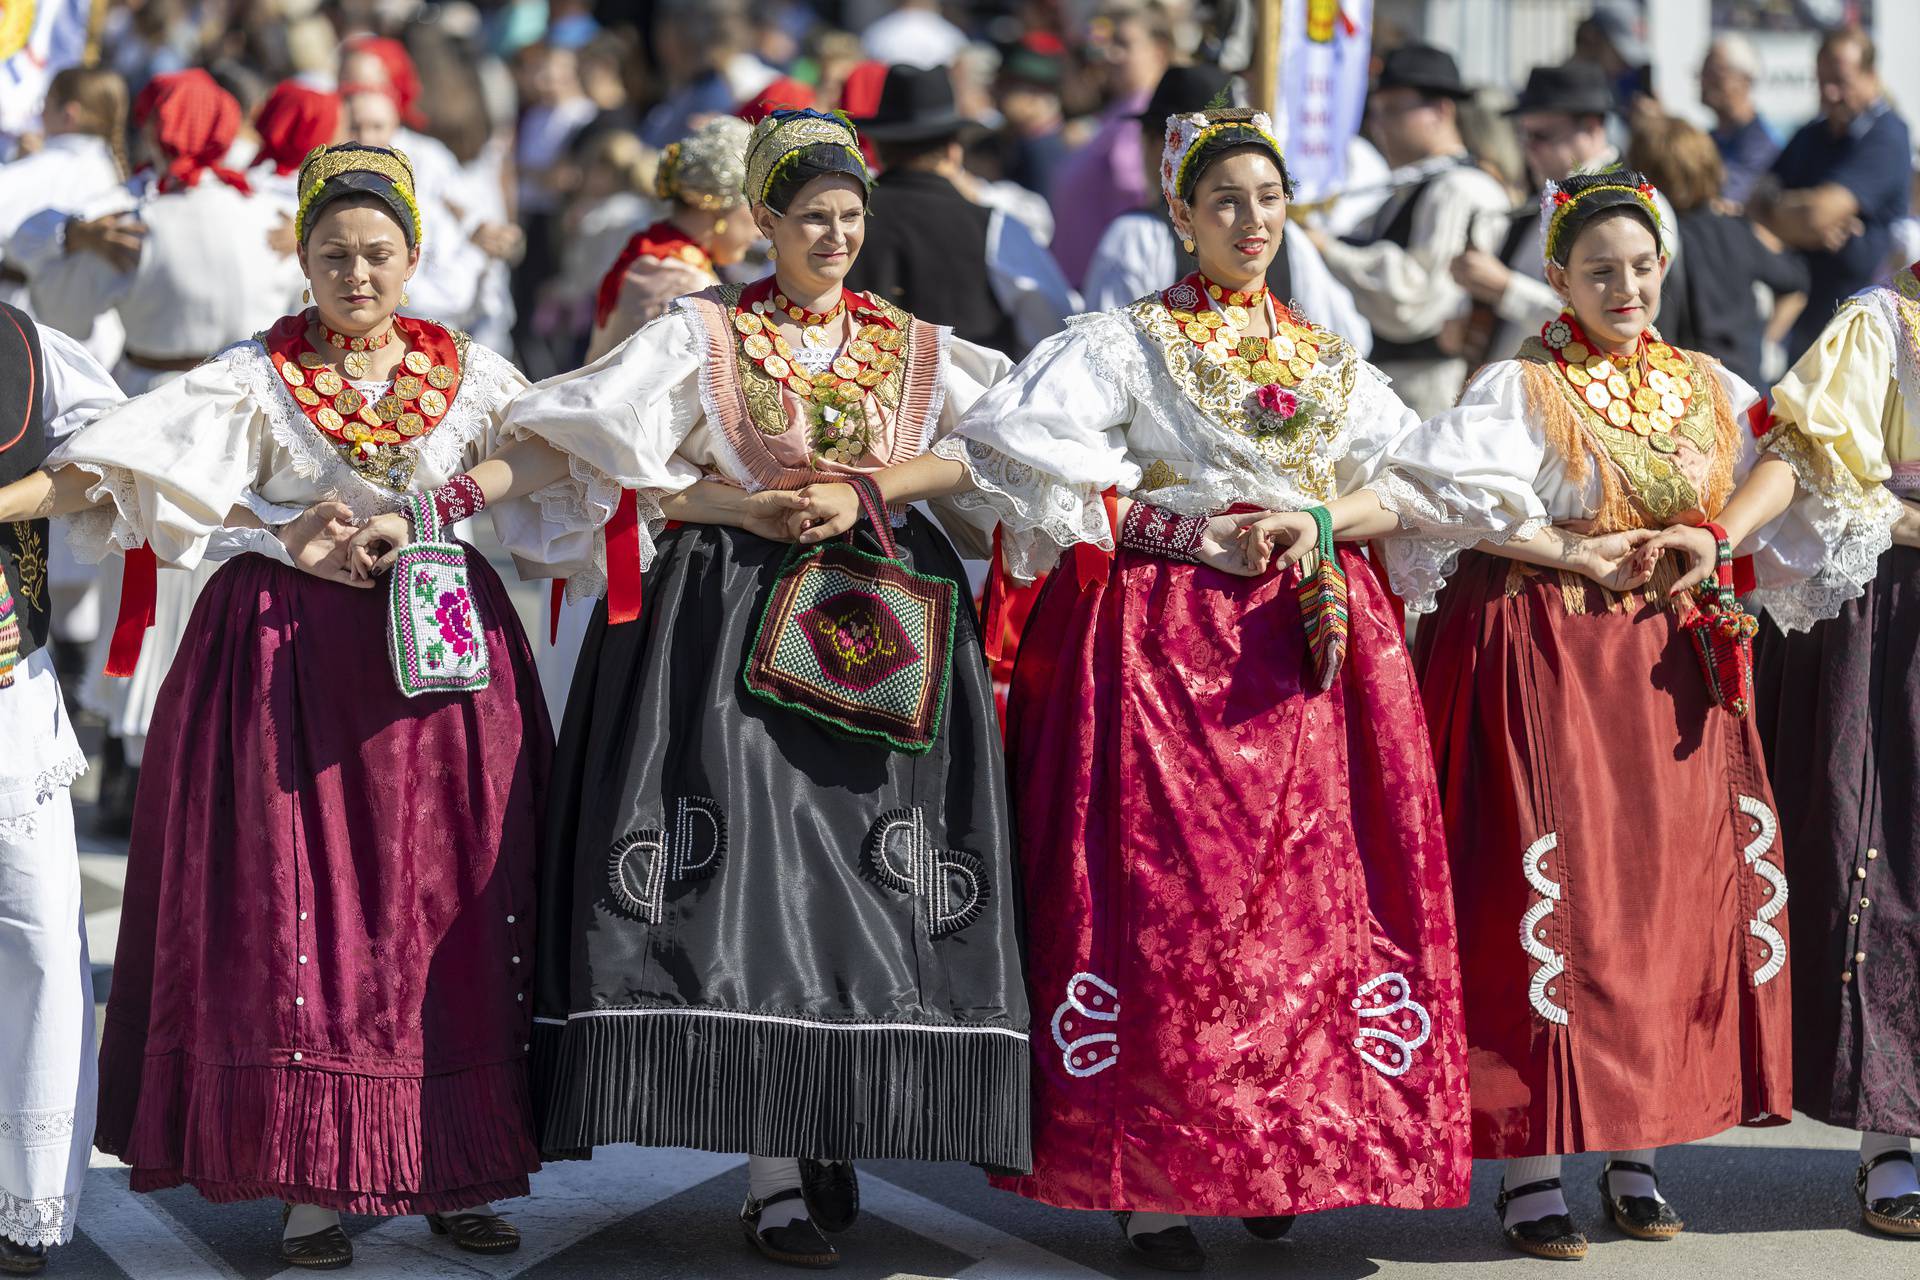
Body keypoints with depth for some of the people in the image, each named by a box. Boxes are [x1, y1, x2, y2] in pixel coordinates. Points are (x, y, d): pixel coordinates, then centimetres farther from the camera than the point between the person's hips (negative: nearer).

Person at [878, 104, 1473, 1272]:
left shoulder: (1331, 361, 17)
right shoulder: (1130, 343, 3)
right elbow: (1005, 445, -8)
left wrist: (1315, 521, -5)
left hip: (1304, 639, 4)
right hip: (1165, 638, -4)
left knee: (1303, 892, 0)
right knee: (1160, 891, -8)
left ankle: (1277, 1154, 12)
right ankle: (1149, 1179, -4)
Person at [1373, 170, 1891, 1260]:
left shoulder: (1703, 387, 13)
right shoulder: (1522, 388, -3)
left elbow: (1787, 457, 7)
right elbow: (1433, 493, -17)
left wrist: (1720, 536, -10)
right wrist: (1582, 554, -16)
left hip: (1675, 668, 5)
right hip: (1545, 666, -5)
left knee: (1675, 893, 4)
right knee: (1548, 895, -7)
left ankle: (1637, 1153, 13)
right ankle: (1531, 1164, -2)